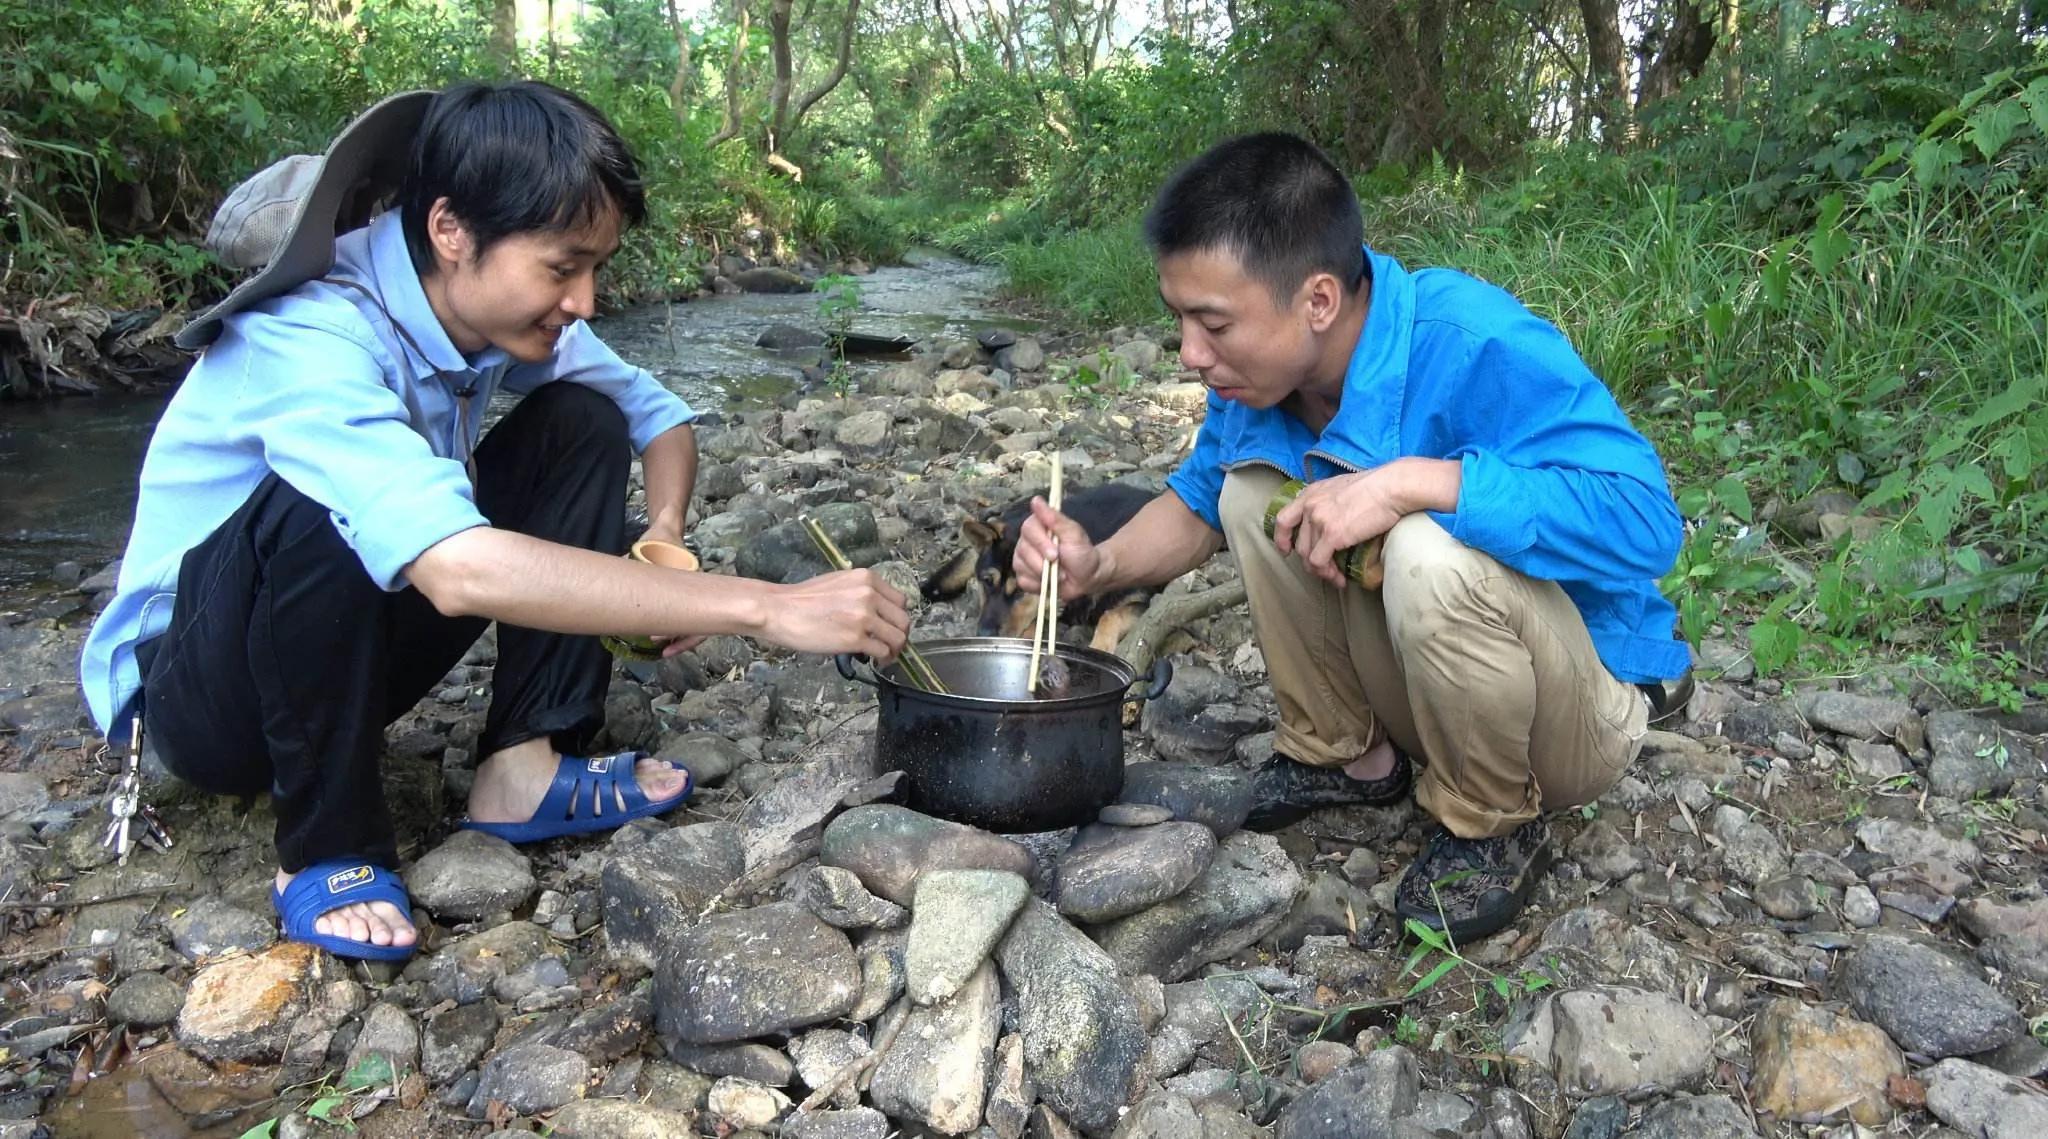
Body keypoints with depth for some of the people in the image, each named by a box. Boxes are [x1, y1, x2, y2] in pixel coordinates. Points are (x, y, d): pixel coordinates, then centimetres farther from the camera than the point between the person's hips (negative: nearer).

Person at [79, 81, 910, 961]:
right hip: (191, 691, -6)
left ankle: (525, 767, -10)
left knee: (583, 422, -9)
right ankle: (325, 846, -18)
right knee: (319, 504, -37)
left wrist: (665, 532, -21)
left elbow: (657, 414, 3)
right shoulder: (310, 341, -33)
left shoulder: (496, 307, -11)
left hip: (354, 652, 6)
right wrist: (767, 608, -48)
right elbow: (460, 568, -48)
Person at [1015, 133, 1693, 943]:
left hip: (1582, 715, -6)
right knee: (1253, 493, -9)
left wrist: (1407, 479, -41)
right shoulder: (1265, 363, -8)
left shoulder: (1476, 349, -31)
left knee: (1435, 551, -36)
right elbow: (1198, 502, 8)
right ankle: (1345, 754, 9)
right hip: (1421, 679, 6)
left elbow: (1644, 518, -38)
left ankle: (1494, 825, -8)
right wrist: (1099, 565, -13)